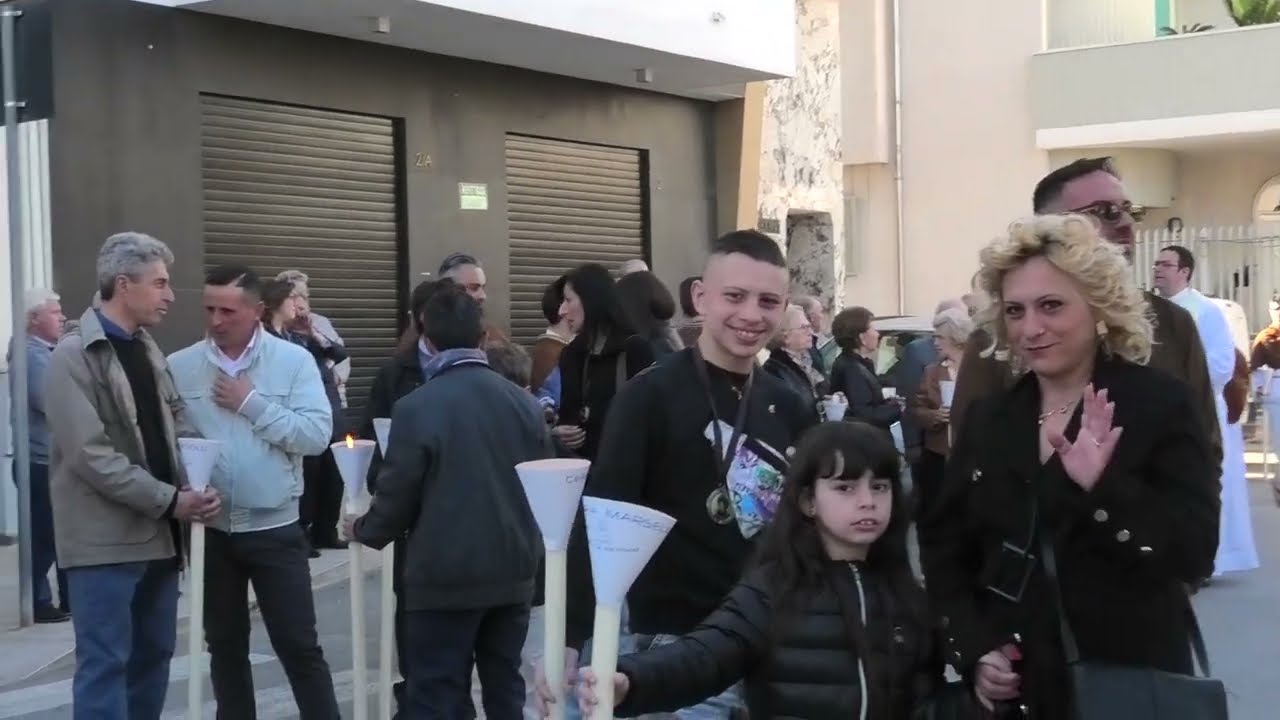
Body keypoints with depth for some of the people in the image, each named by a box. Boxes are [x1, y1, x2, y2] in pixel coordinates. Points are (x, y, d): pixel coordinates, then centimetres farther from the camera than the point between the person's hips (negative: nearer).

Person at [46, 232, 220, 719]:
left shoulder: (147, 349, 13)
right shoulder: (74, 356, -10)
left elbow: (177, 424, 13)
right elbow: (90, 456, -18)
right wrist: (169, 499, -19)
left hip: (157, 533, 8)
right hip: (106, 538, -8)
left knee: (154, 655, 14)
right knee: (105, 664, -5)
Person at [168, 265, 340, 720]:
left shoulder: (294, 360, -5)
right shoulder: (180, 367, 0)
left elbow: (317, 435, -14)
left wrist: (252, 402, -14)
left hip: (274, 528, -2)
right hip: (209, 529, 2)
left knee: (298, 646, 2)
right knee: (225, 646, 15)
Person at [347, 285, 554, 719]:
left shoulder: (416, 408, -13)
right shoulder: (525, 402, 2)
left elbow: (397, 497, -9)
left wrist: (363, 530, 12)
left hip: (445, 576, -5)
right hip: (513, 572, 5)